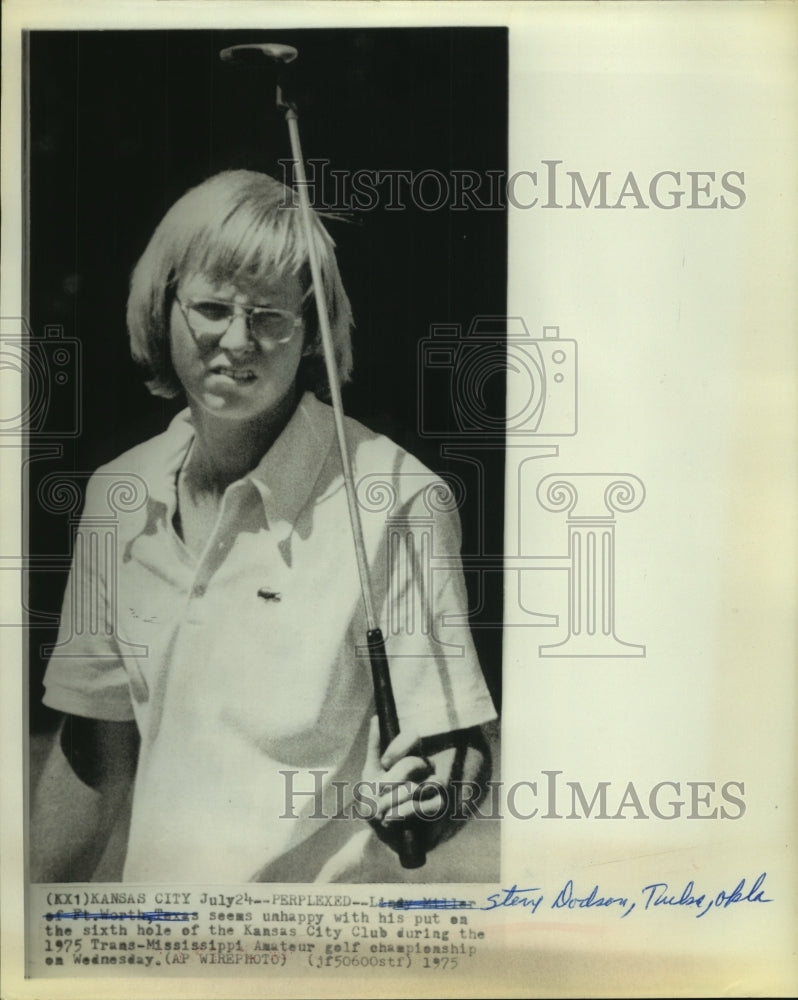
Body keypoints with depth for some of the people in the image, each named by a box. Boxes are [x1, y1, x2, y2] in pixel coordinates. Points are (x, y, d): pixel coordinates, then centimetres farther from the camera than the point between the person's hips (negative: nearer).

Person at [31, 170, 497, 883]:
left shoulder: (398, 499, -18)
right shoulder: (116, 495, -2)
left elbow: (458, 746, -13)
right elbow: (94, 758, 6)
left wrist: (424, 800, -32)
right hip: (155, 879, 5)